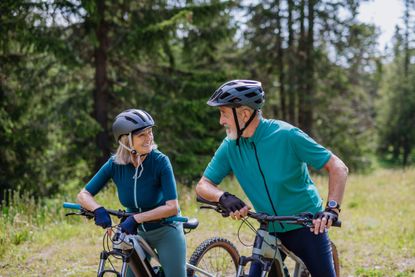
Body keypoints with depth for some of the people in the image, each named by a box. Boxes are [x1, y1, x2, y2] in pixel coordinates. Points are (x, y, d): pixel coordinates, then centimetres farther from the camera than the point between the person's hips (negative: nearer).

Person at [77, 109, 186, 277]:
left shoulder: (160, 161, -24)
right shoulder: (115, 164, -15)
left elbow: (172, 207, -28)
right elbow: (84, 195, -11)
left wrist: (137, 218, -37)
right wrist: (98, 210, -32)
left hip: (166, 230, -3)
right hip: (137, 232, 3)